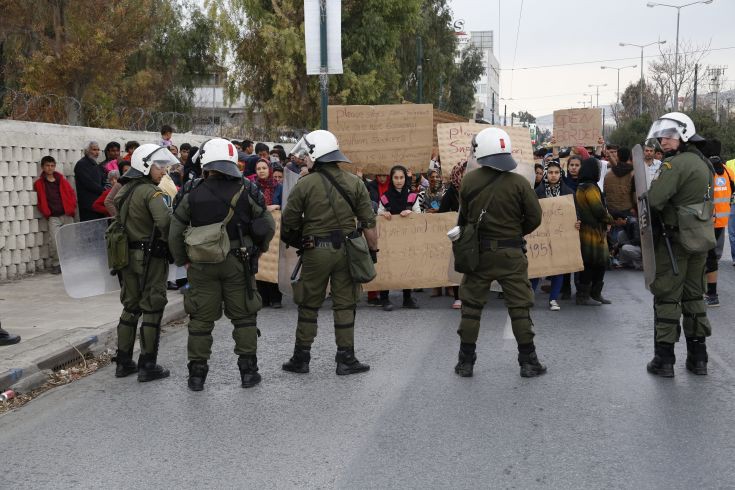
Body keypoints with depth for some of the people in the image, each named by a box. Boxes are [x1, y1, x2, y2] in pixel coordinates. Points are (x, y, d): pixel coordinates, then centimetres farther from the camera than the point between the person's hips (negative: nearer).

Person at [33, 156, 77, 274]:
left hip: (67, 215, 2)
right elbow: (40, 200, 4)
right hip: (53, 217, -2)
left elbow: (71, 193, 10)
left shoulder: (62, 180, 7)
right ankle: (55, 264, -1)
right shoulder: (39, 183, 2)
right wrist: (45, 212, -4)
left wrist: (72, 208, 1)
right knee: (54, 241, -15)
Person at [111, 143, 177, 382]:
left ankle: (123, 362, 22)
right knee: (152, 309, 1)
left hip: (128, 255, 8)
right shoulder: (150, 192, -17)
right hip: (150, 256, -8)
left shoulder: (124, 190, 11)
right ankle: (147, 366, 6)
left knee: (130, 307, 16)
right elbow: (165, 221, -32)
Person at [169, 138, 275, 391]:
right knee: (244, 317, 10)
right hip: (238, 264, 0)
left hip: (202, 265, 1)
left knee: (201, 319, 9)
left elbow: (175, 232, 0)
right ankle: (248, 372, 14)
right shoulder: (246, 191, -5)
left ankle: (197, 374, 15)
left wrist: (182, 261, 13)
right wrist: (257, 250, 14)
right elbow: (268, 226, -2)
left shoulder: (193, 194, -4)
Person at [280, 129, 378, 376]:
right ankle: (346, 359, 13)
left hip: (315, 252, -2)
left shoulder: (305, 184, -7)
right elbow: (368, 222, 0)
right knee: (344, 305, 10)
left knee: (308, 306, 10)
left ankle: (301, 359, 18)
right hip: (346, 250, 2)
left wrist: (297, 241, 15)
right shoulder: (354, 182, 1)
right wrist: (373, 250, 9)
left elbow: (288, 222, -3)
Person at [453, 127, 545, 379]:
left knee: (471, 306, 11)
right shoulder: (519, 182, -10)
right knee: (519, 307, 8)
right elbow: (534, 218, -5)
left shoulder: (468, 182, -6)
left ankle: (466, 362, 16)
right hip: (511, 254, -1)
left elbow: (463, 218, 3)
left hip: (477, 252, 1)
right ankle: (528, 362, 12)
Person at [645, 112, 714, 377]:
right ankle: (698, 357, 21)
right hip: (700, 238, 8)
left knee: (666, 298, -1)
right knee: (694, 296, 15)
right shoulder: (703, 163, 13)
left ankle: (664, 359, 4)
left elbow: (654, 200, -26)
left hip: (675, 239, -8)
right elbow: (704, 200, 15)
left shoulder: (675, 163, -17)